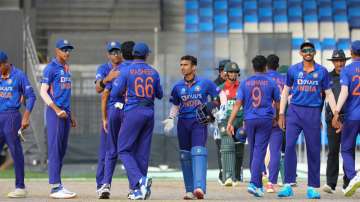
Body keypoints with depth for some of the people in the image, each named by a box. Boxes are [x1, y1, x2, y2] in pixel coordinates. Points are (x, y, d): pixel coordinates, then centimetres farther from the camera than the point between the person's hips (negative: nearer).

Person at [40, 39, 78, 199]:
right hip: (55, 113, -8)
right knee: (55, 149, -9)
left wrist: (71, 114, 22)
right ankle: (55, 187, -11)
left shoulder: (66, 69, 18)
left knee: (62, 150, 9)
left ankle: (58, 185, 13)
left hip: (65, 113, 8)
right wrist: (57, 110, -21)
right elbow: (43, 92, -13)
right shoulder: (51, 68, -7)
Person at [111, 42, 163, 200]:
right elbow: (159, 95, 18)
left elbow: (114, 93, -5)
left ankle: (140, 179, -21)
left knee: (124, 150, 0)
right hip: (149, 113, 5)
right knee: (142, 152, 8)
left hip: (132, 112, -4)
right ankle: (139, 190, 8)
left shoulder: (126, 71, -4)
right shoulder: (153, 72, 9)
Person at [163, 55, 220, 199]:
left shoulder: (205, 83, -1)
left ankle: (199, 187, -30)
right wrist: (170, 119, 2)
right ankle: (190, 190, 12)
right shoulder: (178, 86, 8)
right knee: (185, 155, 5)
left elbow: (219, 98, 7)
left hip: (199, 122, -4)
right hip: (183, 122, 4)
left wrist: (210, 107, -11)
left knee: (198, 152, -19)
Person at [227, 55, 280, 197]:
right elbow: (277, 103, 9)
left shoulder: (245, 83, 5)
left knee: (253, 152, 13)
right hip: (266, 120, -2)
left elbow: (238, 103, -2)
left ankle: (258, 184, 22)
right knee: (259, 152, -7)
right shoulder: (270, 83, 2)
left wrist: (230, 122, -4)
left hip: (249, 120, 2)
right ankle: (254, 183, -21)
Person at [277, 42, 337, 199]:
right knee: (289, 146, -12)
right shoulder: (293, 70, 6)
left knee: (314, 150, 2)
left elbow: (329, 94, 9)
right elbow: (285, 92, 12)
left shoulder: (322, 71, 6)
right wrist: (281, 114, 6)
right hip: (295, 111, 0)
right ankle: (288, 186, -10)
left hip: (313, 113, 0)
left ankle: (312, 188, 9)